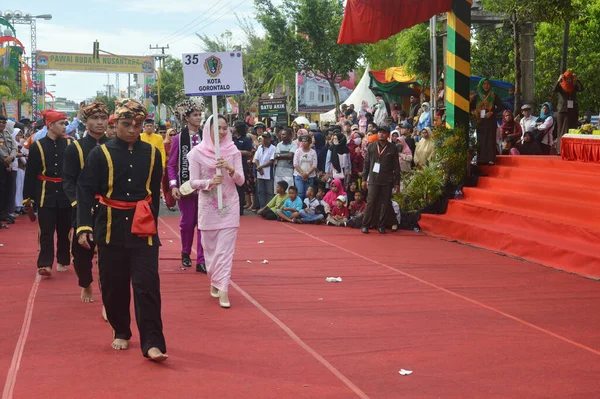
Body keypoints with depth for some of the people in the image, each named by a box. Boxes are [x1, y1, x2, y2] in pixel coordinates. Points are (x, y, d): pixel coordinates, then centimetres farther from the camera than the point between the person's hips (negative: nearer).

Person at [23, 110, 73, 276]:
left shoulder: (69, 144, 1)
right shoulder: (38, 146, -3)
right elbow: (30, 173, 0)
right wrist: (28, 196, -2)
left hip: (65, 193, 2)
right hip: (46, 194, -2)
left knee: (64, 229, 10)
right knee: (46, 230, -5)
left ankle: (62, 261, 24)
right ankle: (45, 264, -5)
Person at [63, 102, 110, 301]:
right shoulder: (74, 149, 0)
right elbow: (68, 181, -5)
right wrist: (81, 205, -18)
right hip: (84, 210, -1)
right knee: (82, 251, 6)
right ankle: (86, 286, 32)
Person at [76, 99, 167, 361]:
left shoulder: (152, 153, 3)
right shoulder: (100, 153, -4)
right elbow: (85, 191, -6)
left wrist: (150, 220, 9)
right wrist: (83, 226, -14)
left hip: (143, 228, 0)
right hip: (110, 227, 0)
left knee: (147, 285, -8)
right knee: (113, 285, 10)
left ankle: (152, 343, -7)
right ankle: (121, 332, 31)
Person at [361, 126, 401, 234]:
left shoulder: (393, 148, 4)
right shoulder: (371, 147, 7)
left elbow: (396, 167, 4)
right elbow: (366, 163, 10)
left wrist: (397, 182, 1)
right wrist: (364, 179, 6)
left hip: (387, 181, 0)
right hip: (373, 180, 0)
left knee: (384, 204, 2)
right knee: (370, 202, -5)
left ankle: (381, 225, 10)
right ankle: (365, 225, 1)